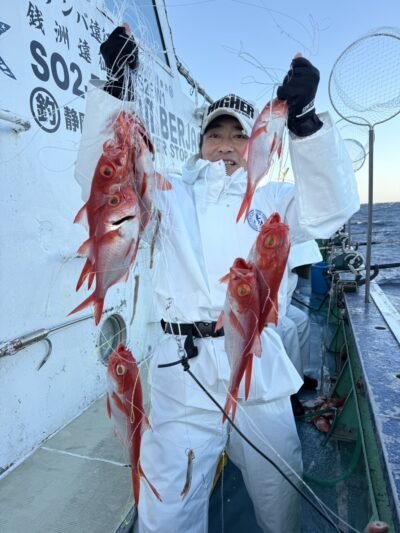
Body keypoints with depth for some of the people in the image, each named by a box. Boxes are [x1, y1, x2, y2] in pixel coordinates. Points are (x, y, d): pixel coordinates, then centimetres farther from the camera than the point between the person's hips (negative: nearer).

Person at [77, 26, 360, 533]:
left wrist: (303, 121, -17)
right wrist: (116, 88, -13)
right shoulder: (172, 196, 10)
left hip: (259, 368, 2)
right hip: (182, 366, -1)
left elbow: (331, 207, -4)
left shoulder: (269, 202, 11)